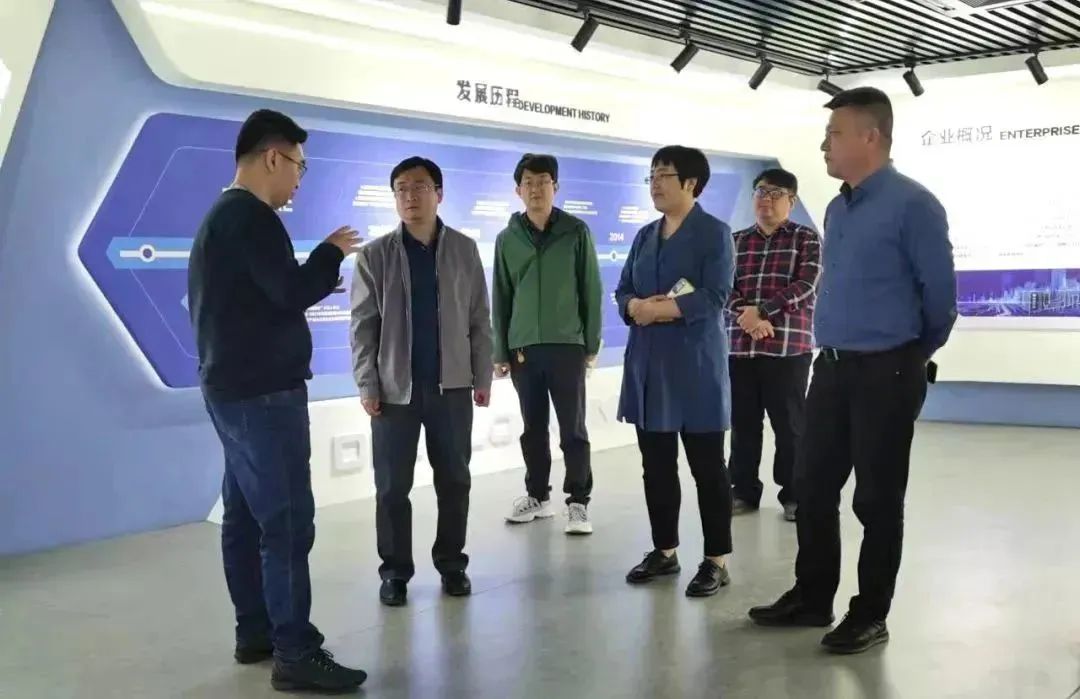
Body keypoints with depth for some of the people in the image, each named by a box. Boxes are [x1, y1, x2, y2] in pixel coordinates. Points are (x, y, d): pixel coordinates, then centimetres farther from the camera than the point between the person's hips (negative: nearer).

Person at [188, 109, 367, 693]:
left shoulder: (220, 216, 17)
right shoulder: (252, 217, -15)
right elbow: (292, 292, -21)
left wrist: (317, 273, 10)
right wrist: (331, 253, -6)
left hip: (231, 388, 11)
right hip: (262, 393, -11)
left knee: (246, 515, 13)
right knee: (287, 520, -9)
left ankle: (255, 632, 21)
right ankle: (295, 653, -6)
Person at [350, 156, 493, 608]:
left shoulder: (464, 250, 5)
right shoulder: (375, 255, 1)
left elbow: (479, 318, 6)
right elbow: (363, 325, 0)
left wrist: (483, 376, 3)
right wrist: (367, 385, -6)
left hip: (452, 385, 1)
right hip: (395, 388, -1)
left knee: (454, 480, 8)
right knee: (392, 486, 4)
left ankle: (451, 563, 22)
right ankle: (395, 571, 16)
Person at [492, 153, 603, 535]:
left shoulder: (576, 232, 0)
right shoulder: (507, 239, 6)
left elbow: (592, 290, 2)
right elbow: (500, 298, 8)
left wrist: (592, 344, -1)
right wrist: (500, 352, 5)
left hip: (567, 345, -2)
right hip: (523, 348, 2)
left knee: (573, 429, 1)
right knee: (533, 429, 11)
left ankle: (578, 502, 8)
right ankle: (538, 496, 23)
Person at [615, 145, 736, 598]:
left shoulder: (714, 233, -4)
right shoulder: (645, 236, 16)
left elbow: (714, 298, -14)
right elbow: (623, 291, 13)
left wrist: (659, 310, -17)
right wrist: (635, 307, -10)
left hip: (694, 364, -6)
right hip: (647, 364, 7)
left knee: (707, 466, -1)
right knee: (656, 465, 11)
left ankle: (716, 561, 6)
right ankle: (664, 551, 23)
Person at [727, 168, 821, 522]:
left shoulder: (807, 239, 3)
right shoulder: (737, 241, 14)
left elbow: (805, 286, -9)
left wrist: (761, 311, -16)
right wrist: (747, 318, -13)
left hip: (788, 346, -3)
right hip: (740, 344, 4)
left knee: (789, 423, 1)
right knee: (743, 422, 7)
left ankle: (794, 495, 11)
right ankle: (744, 491, 17)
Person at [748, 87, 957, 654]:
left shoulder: (912, 204, -12)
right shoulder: (836, 209, 12)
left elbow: (940, 292, -7)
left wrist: (913, 357, 6)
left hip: (886, 372, -7)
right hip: (832, 367, 7)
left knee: (876, 498, 2)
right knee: (813, 487, 11)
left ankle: (870, 616, 16)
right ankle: (811, 598, 26)